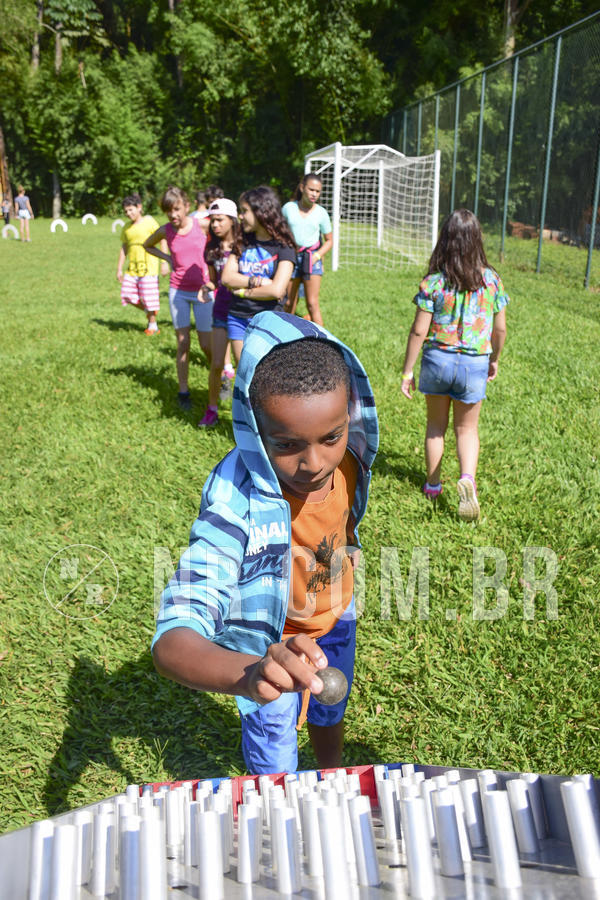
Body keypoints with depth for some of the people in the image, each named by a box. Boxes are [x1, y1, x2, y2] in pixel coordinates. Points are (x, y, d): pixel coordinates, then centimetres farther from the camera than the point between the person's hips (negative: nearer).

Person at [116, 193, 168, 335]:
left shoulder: (149, 222, -4)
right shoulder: (126, 228, 12)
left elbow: (162, 241, -4)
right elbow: (124, 248, 18)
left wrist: (164, 262, -10)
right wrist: (119, 269, 15)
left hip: (148, 266, -6)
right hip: (132, 268, 6)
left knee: (148, 296, -3)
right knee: (127, 295, -1)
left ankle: (152, 326, 13)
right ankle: (148, 311, 24)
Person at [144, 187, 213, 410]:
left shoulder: (201, 225, -10)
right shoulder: (165, 231, -2)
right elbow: (147, 245, 19)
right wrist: (167, 258, 2)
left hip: (202, 291, -1)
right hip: (178, 291, 1)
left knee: (206, 345, 2)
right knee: (183, 344, 1)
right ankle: (183, 391, 12)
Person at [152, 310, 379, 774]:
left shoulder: (349, 456, -26)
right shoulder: (237, 507, -43)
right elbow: (171, 642, -51)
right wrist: (251, 674, -69)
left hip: (334, 619, 5)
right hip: (267, 641, -5)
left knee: (329, 714, 32)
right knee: (275, 764, 18)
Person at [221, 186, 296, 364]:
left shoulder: (283, 247, -6)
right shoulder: (242, 242, 9)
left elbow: (277, 290, -17)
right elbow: (227, 277, -1)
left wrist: (243, 291, -8)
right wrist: (258, 281, -12)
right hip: (238, 318, 4)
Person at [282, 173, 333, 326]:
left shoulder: (321, 213, -1)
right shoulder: (288, 208, 0)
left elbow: (329, 241, 7)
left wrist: (317, 256, -10)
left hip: (311, 258, -1)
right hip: (291, 257, 2)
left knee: (312, 304, -9)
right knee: (289, 304, 9)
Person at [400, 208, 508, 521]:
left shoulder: (434, 281, -11)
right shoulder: (492, 279, -5)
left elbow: (419, 331, -10)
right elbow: (500, 328, 1)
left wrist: (407, 370, -1)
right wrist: (494, 360, 18)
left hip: (437, 358, 0)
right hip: (474, 364, 1)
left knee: (436, 424, 18)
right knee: (467, 428, 14)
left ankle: (432, 484, 29)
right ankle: (467, 479, -11)